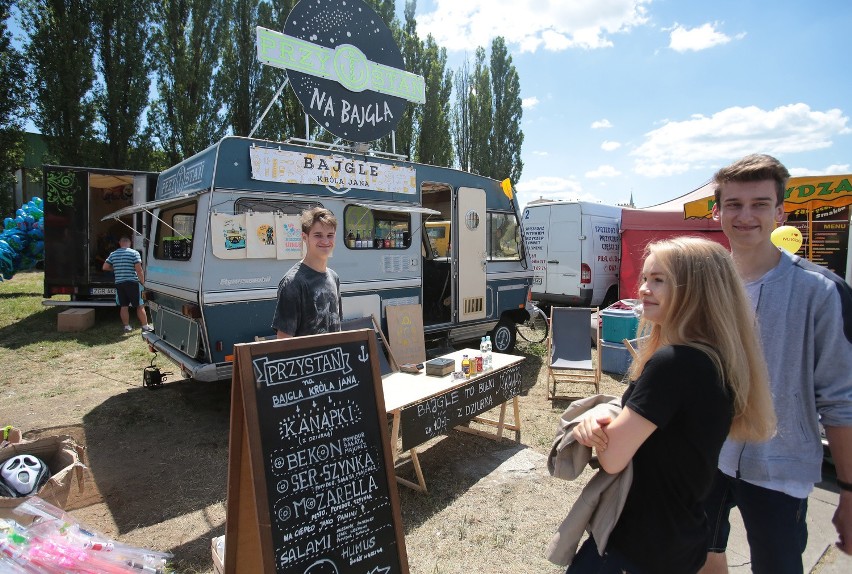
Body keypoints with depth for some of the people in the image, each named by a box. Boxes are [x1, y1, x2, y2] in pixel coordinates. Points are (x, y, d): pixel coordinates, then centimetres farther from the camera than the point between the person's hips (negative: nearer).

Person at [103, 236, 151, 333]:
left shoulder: (113, 254, 8)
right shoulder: (134, 253, -7)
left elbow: (105, 267, 11)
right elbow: (139, 270, -12)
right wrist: (143, 282, -5)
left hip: (119, 283, 5)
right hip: (132, 283, -5)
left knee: (124, 306, 10)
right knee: (140, 306, 2)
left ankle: (127, 326, 15)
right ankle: (145, 326, 5)